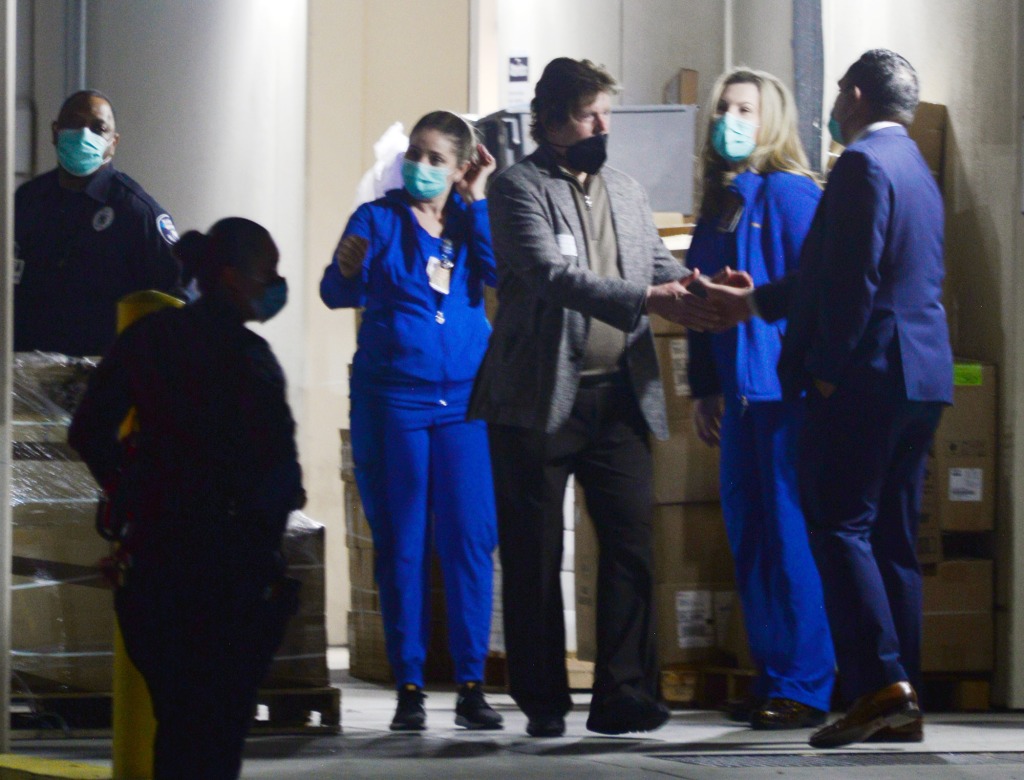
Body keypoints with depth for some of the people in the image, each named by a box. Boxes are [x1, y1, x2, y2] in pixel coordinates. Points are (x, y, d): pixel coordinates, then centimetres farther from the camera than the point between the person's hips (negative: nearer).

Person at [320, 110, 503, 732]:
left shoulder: (473, 219, 10)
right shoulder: (379, 218, 4)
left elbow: (502, 274, -9)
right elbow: (338, 295, -6)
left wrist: (477, 202, -4)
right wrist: (347, 271, -27)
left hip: (464, 400, 2)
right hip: (392, 397, -1)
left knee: (471, 540, -4)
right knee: (401, 545, 0)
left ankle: (472, 686, 0)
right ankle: (409, 688, 5)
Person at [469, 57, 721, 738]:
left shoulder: (627, 192, 17)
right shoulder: (518, 189, -4)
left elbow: (661, 266, 13)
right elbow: (553, 275, -17)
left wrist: (701, 293, -11)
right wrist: (648, 300, -26)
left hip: (619, 397, 5)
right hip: (540, 400, -5)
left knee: (631, 542, -4)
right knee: (534, 555, 2)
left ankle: (625, 695, -1)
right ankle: (543, 701, 10)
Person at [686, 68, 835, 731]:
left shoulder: (789, 193, -6)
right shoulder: (720, 200, 17)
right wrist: (703, 388, 16)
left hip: (784, 391, -8)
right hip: (739, 394, 8)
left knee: (791, 534, -7)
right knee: (748, 534, 9)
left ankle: (806, 688, -4)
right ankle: (771, 678, 16)